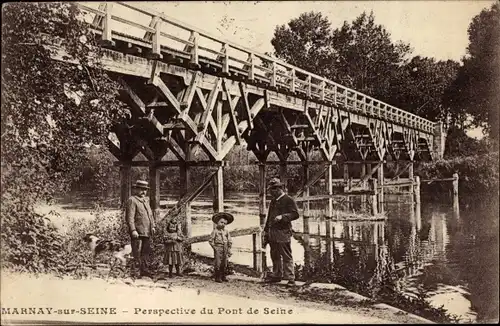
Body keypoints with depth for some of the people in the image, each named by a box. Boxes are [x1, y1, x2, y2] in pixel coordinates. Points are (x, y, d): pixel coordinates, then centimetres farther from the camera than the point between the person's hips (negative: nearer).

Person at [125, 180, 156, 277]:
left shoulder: (146, 200, 19)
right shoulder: (132, 200, -8)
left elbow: (150, 214, 25)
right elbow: (130, 217, -15)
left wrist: (152, 226, 14)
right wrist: (133, 230, -21)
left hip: (147, 232, 8)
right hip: (137, 232, -8)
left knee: (146, 252, 12)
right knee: (137, 252, -4)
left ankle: (145, 270, 20)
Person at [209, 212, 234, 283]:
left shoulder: (226, 231, 11)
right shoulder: (215, 231, -2)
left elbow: (229, 241, 14)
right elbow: (211, 241, -2)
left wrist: (229, 249, 8)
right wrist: (214, 247, -8)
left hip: (225, 249, 5)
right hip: (218, 248, -5)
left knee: (224, 264, 8)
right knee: (217, 263, -5)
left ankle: (223, 276, 17)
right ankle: (217, 277, 1)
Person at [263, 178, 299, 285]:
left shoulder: (289, 200, -5)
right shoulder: (273, 201, 19)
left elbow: (295, 214, -12)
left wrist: (282, 217, -23)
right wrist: (266, 231, 20)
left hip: (283, 232, -8)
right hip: (272, 232, 8)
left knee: (286, 256, -6)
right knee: (275, 256, 13)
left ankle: (290, 278, -2)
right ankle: (277, 275, 23)